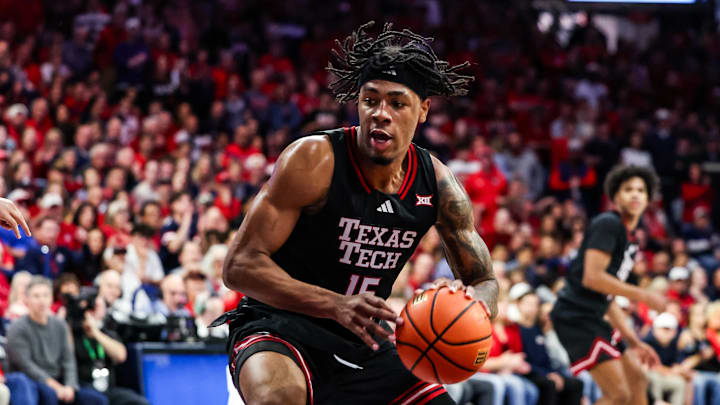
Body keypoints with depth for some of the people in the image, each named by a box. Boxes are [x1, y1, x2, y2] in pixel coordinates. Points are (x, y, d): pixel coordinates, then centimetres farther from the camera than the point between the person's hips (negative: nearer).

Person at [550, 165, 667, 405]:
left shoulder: (626, 239, 20)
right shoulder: (608, 224, -9)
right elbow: (592, 277, -21)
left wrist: (634, 342, 21)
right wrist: (643, 296, -14)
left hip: (591, 317, 11)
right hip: (576, 315, -11)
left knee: (637, 380, 20)